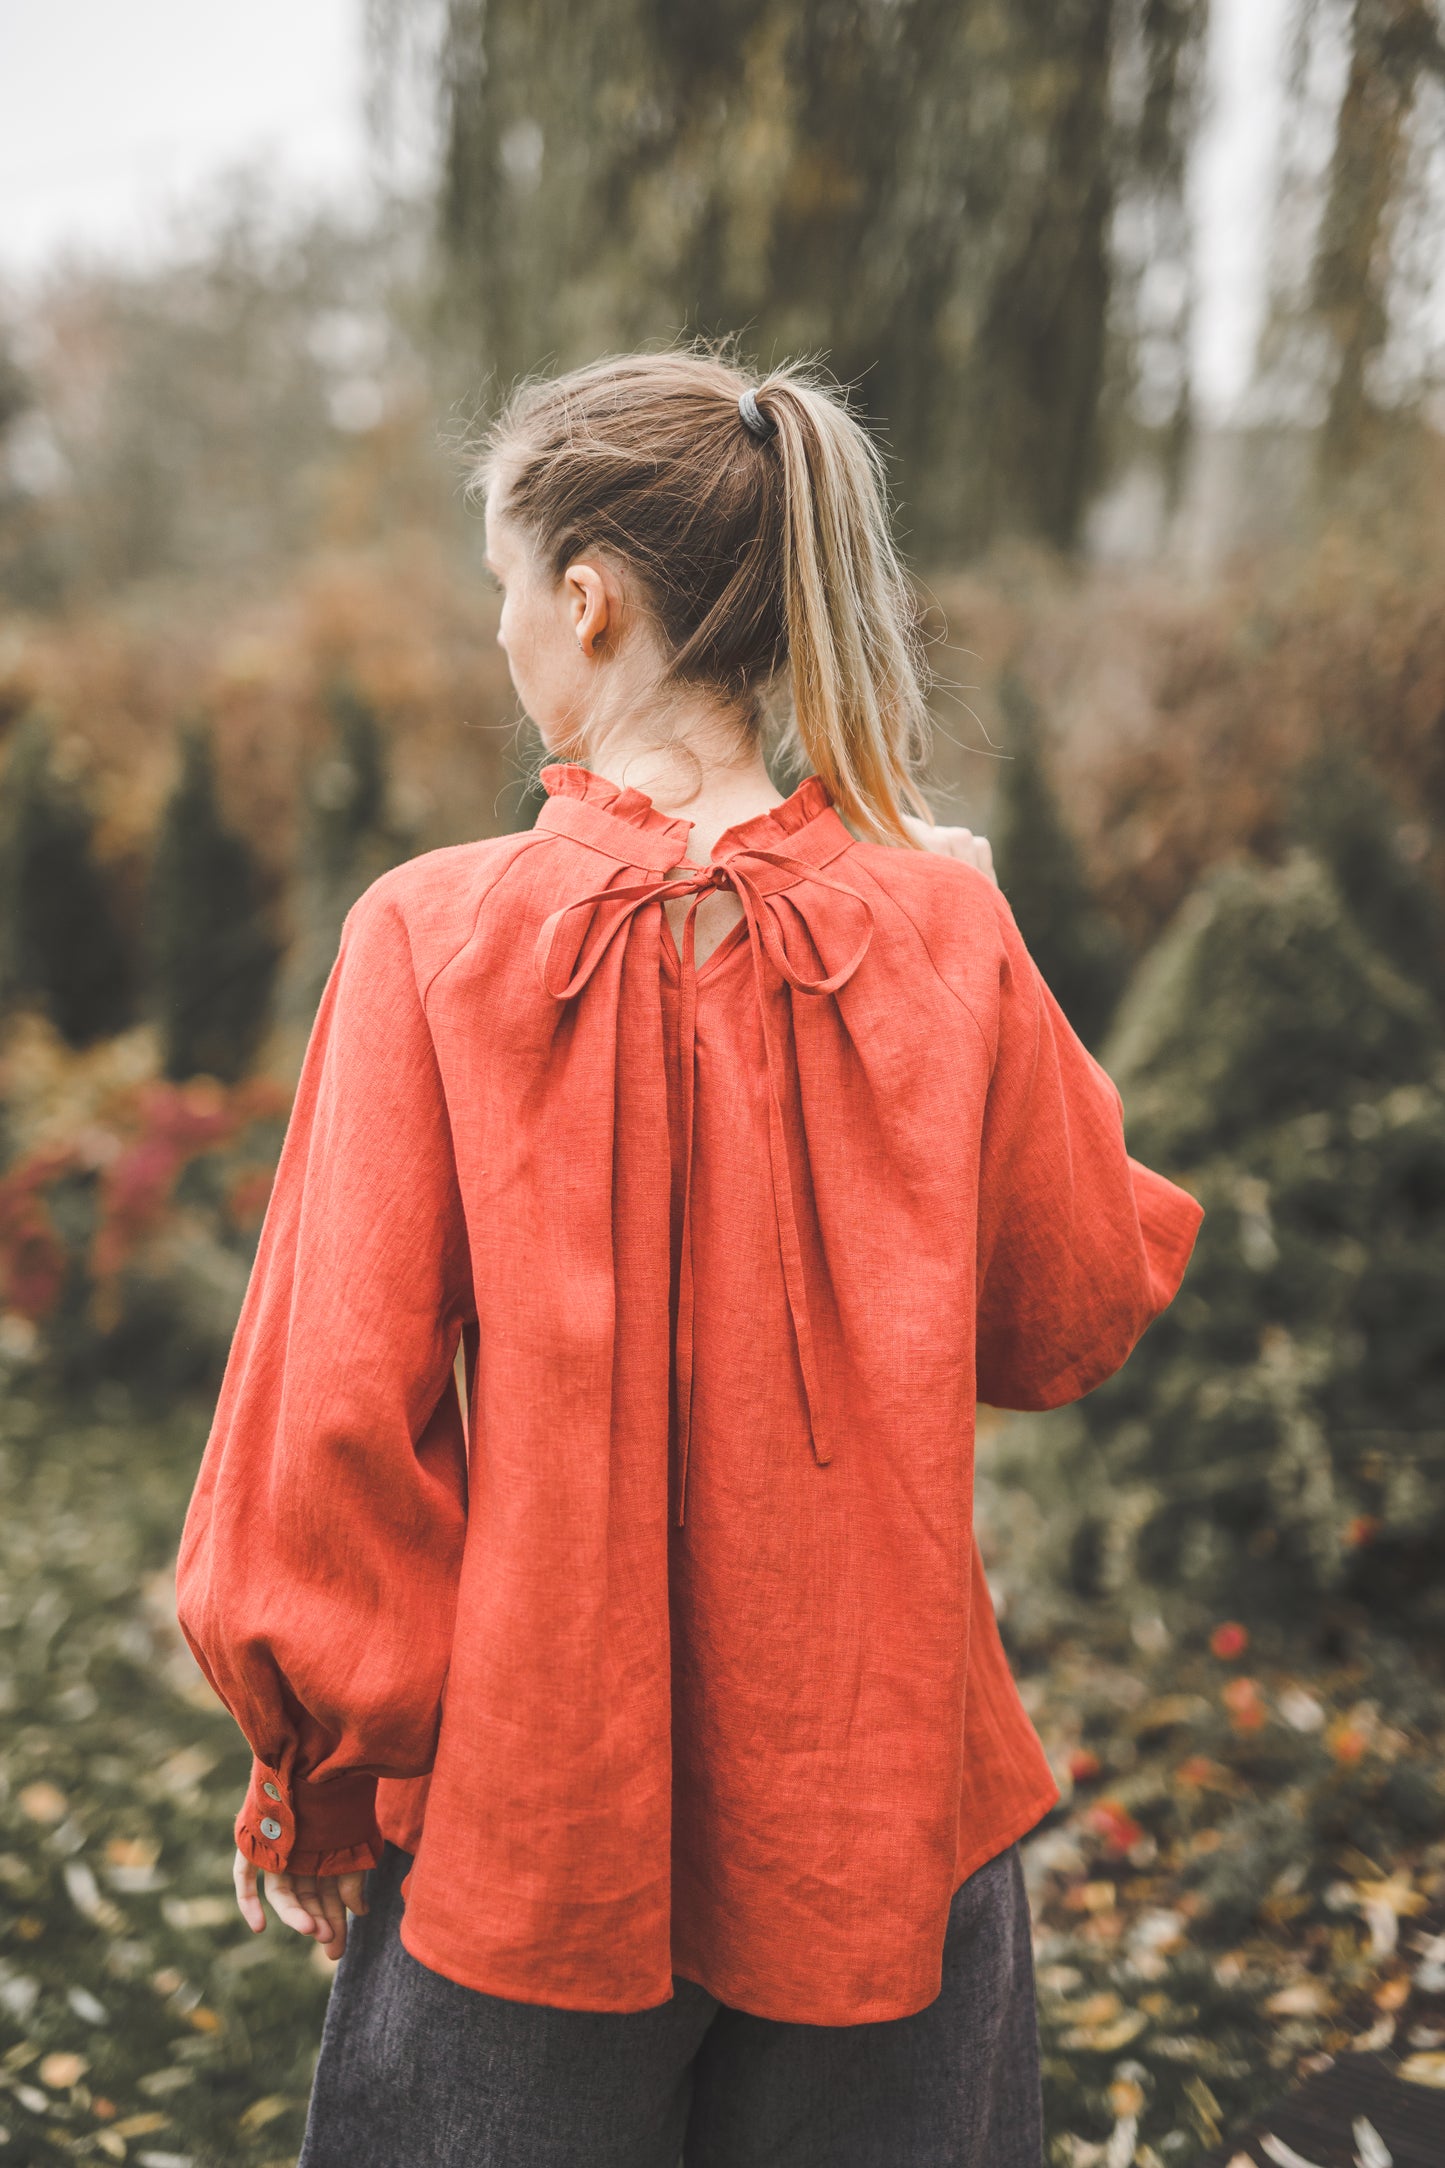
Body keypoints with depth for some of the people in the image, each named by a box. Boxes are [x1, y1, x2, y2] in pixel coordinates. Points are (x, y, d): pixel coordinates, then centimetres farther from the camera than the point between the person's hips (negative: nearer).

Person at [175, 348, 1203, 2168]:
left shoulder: (434, 937, -16)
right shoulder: (940, 928, -10)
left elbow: (340, 1401, -13)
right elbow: (1075, 1319, 3)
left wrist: (316, 1780, 3)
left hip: (535, 1809, -1)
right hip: (878, 1802, 2)